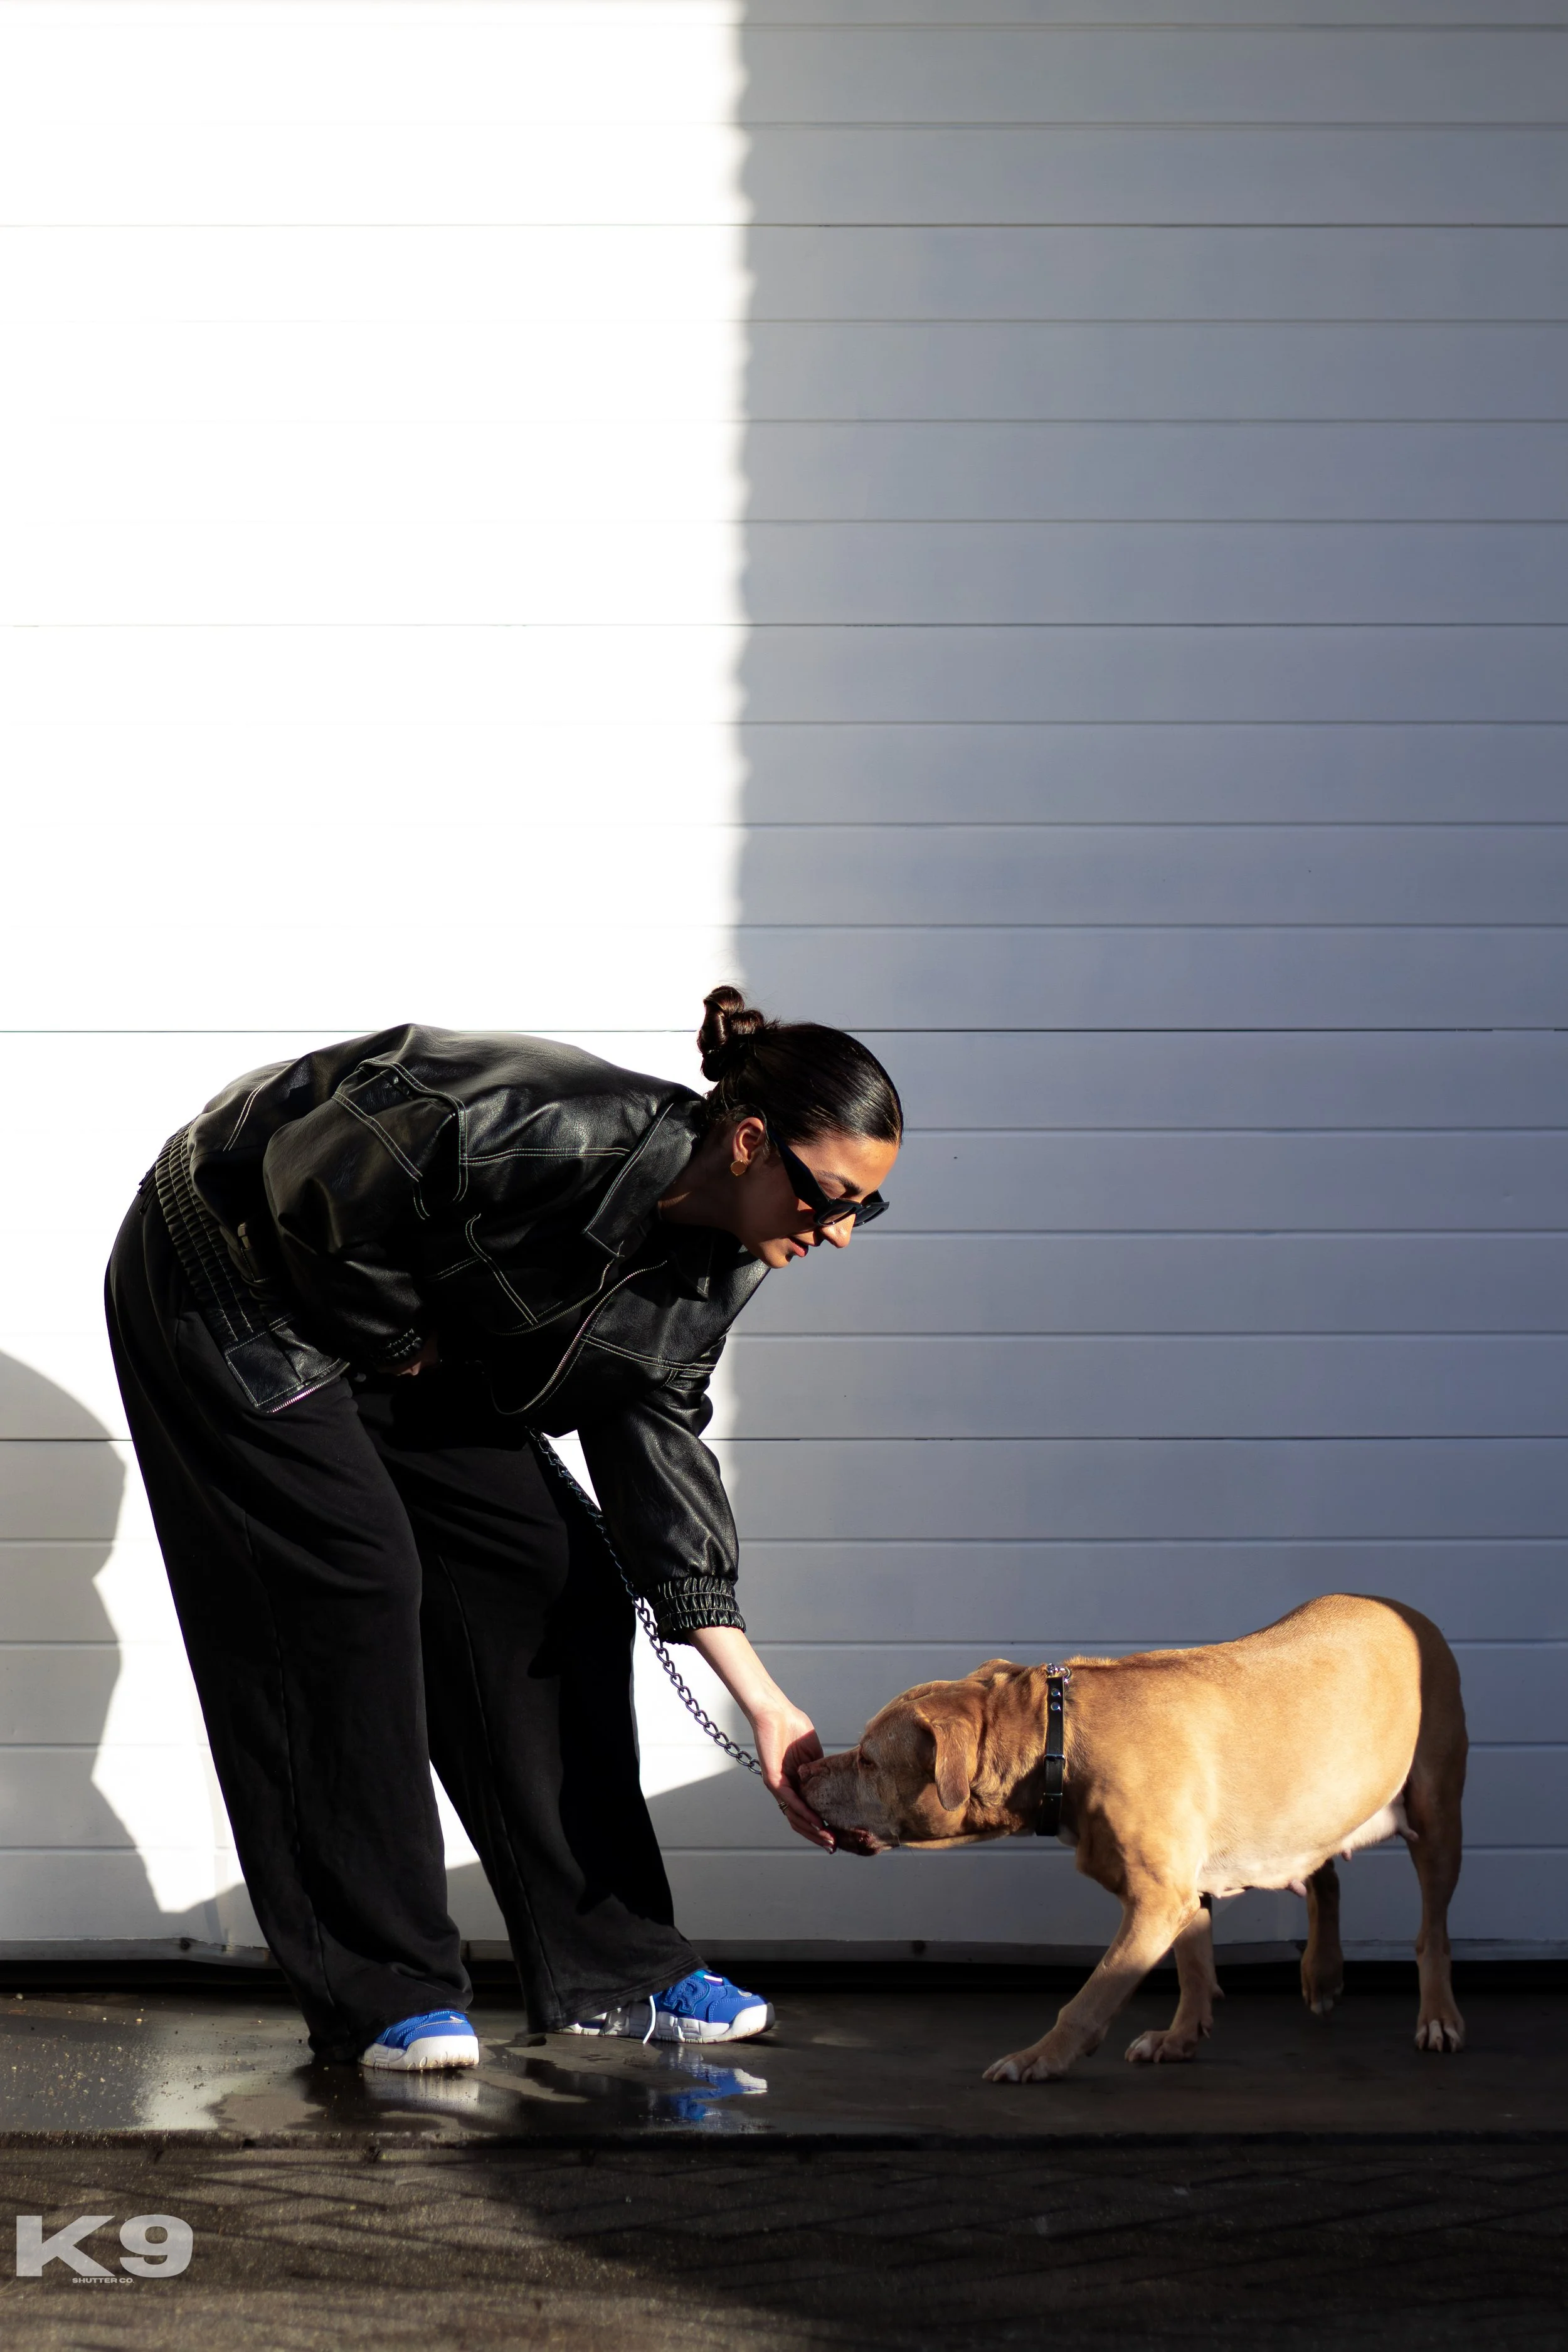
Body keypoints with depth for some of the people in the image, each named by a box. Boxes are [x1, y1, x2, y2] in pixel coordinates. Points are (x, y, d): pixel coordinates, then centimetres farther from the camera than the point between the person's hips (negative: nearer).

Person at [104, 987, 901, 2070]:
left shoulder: (718, 1266, -9)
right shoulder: (561, 1129, -37)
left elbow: (657, 1448, -6)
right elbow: (316, 1178, -33)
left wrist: (760, 1699, -10)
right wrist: (393, 1332, -17)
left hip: (413, 1341, 8)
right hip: (237, 1280, -8)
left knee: (557, 1583, -1)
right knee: (354, 1583, -15)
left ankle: (611, 1973, 5)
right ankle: (382, 1996, -7)